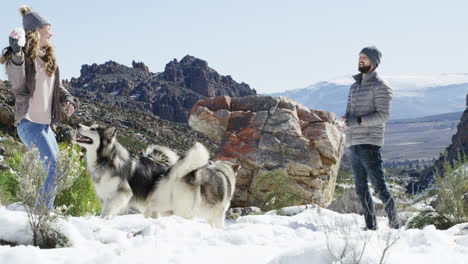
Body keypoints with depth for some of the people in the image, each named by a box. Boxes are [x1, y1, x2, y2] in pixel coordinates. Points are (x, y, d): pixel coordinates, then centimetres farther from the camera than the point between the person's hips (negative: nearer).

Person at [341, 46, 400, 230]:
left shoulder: (380, 86, -4)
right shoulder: (354, 87, 21)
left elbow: (383, 115, -13)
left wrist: (357, 121, -20)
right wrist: (346, 120, -6)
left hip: (370, 144, -8)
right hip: (354, 145, 8)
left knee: (379, 187, -9)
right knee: (361, 189, 9)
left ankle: (394, 225, -3)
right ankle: (371, 227, 15)